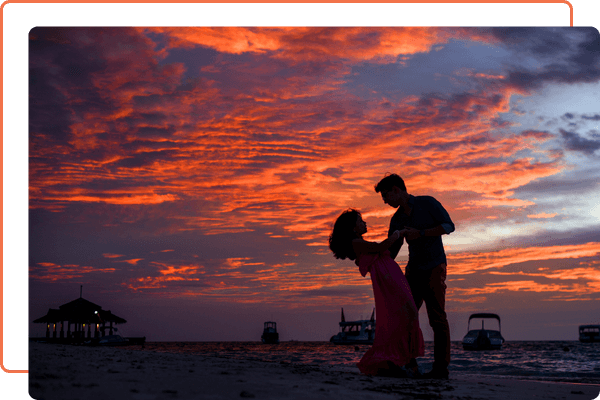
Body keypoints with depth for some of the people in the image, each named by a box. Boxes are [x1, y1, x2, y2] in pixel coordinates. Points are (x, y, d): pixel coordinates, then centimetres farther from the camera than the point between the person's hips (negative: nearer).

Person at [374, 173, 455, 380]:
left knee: (437, 317, -10)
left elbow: (449, 226, -13)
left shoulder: (427, 202, -6)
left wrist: (420, 233, -21)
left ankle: (441, 368, -9)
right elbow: (389, 252, 11)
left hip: (434, 268, -6)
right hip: (414, 271, 6)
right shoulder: (397, 219, 9)